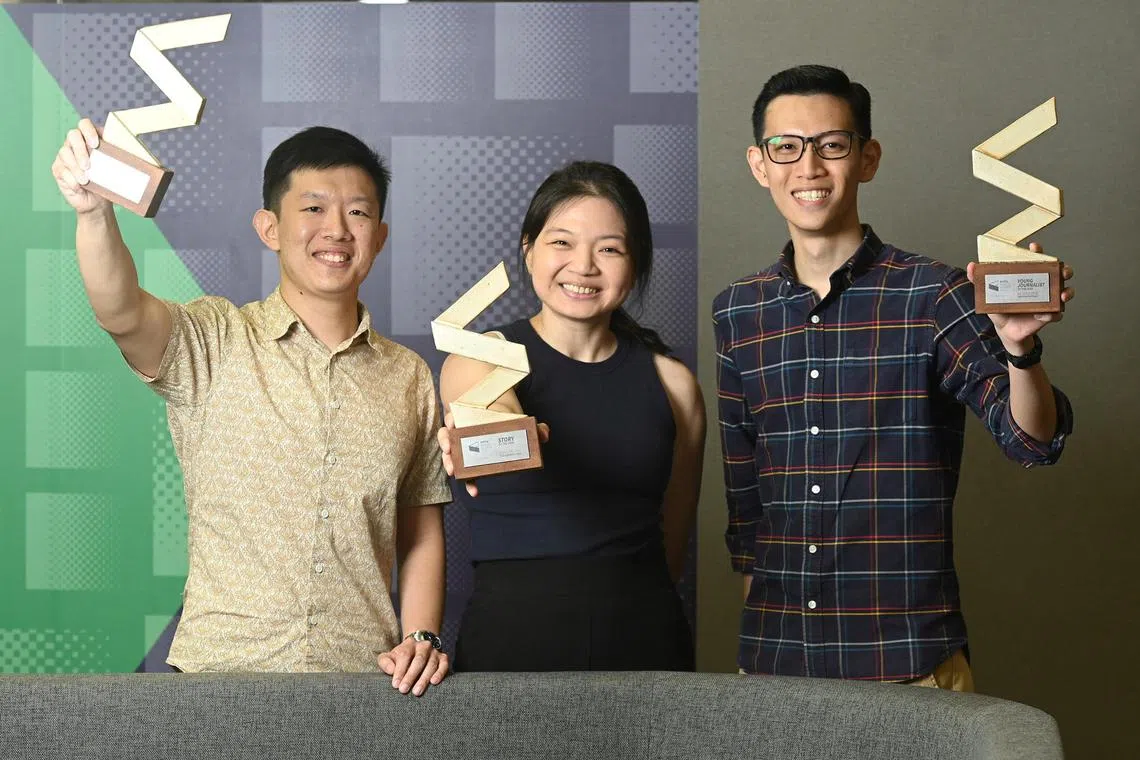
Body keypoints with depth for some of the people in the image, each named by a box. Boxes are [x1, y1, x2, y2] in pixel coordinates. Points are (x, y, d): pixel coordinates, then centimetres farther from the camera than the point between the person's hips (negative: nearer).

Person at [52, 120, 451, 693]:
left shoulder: (409, 378, 12)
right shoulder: (211, 345, 1)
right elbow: (121, 312, -19)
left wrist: (420, 636, 1)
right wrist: (93, 211, -37)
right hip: (221, 666, -3)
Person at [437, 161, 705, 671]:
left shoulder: (672, 383, 5)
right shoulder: (478, 361, -2)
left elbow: (672, 538, 11)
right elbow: (498, 412, -25)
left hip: (640, 645, 2)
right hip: (509, 635, -2)